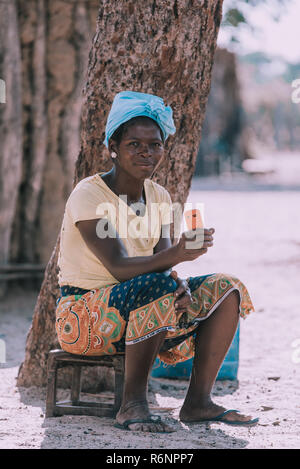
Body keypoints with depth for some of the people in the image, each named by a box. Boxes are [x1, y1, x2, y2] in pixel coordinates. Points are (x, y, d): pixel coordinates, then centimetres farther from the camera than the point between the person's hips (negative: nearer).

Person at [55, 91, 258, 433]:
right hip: (85, 312, -7)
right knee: (158, 286, -35)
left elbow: (163, 264, -3)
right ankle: (132, 404, -29)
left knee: (225, 289, -7)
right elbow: (118, 266, -27)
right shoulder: (88, 195, -16)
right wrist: (174, 256, -45)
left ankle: (198, 401, -12)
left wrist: (182, 287, -27)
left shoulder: (158, 197, 7)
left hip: (142, 318, 7)